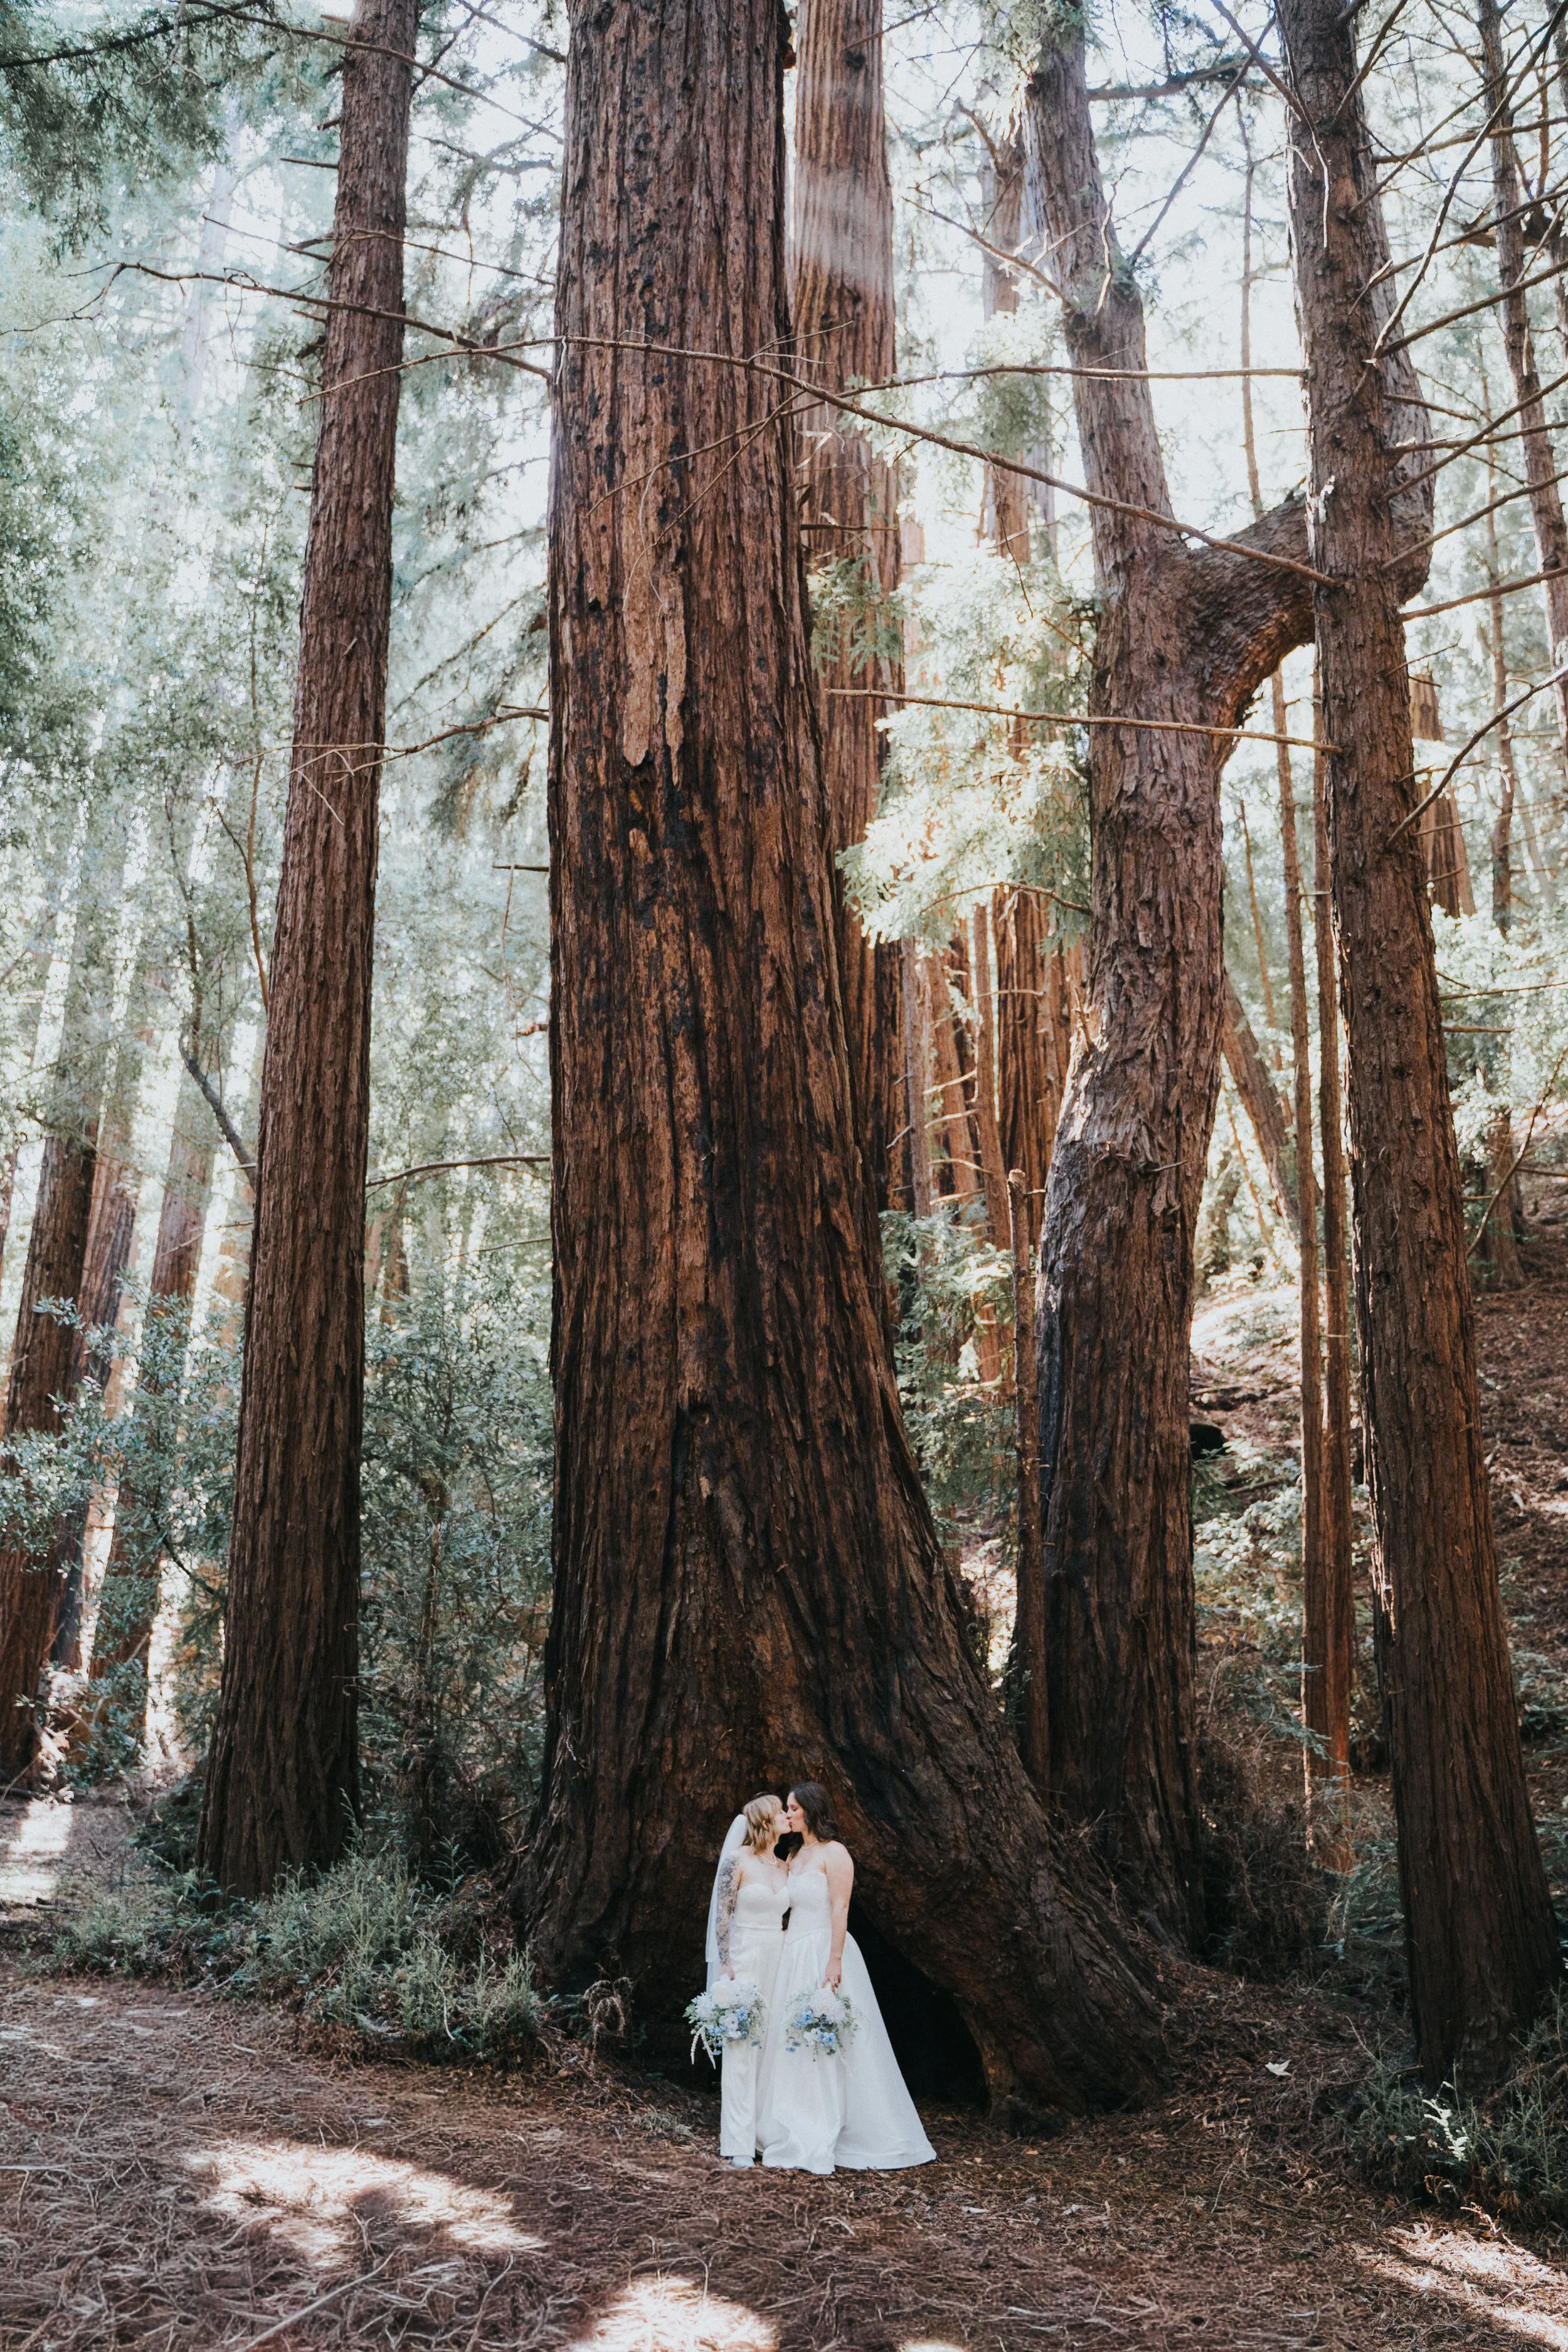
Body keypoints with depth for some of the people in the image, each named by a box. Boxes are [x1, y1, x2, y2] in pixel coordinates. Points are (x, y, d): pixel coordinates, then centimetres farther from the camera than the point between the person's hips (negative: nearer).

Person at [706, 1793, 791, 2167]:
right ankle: (740, 2146, -4)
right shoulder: (737, 1861, -7)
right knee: (742, 2049, -6)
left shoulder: (784, 1868, 11)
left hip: (778, 1960, 6)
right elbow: (722, 1915, -9)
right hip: (744, 1958, -6)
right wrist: (725, 1968, -13)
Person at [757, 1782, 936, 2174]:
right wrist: (787, 1960, 12)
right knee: (794, 2049, 8)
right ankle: (802, 2144, 16)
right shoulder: (794, 1857, 14)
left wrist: (834, 1962, -22)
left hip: (825, 1953, -8)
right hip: (794, 1954, 8)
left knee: (829, 2049, -4)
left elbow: (840, 1909, -16)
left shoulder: (833, 1853, -10)